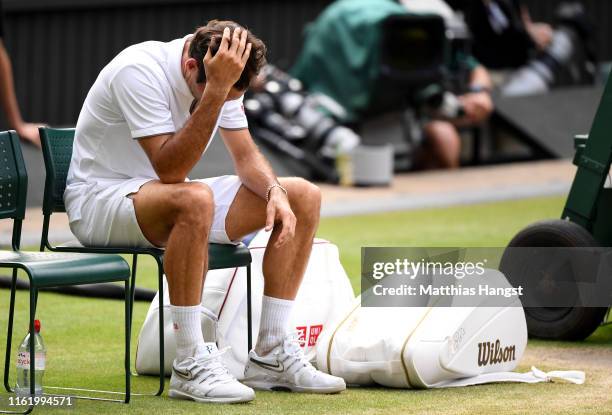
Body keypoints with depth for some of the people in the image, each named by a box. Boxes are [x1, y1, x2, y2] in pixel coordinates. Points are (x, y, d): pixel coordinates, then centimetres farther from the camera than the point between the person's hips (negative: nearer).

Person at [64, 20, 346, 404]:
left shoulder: (226, 80, -3)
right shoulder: (139, 72, -27)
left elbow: (246, 156, 6)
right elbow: (170, 170, -33)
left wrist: (275, 192, -16)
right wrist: (214, 91, -39)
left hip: (170, 196, 8)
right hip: (99, 199, -8)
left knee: (304, 196, -3)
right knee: (194, 199, -41)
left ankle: (272, 355, -2)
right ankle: (190, 367, -33)